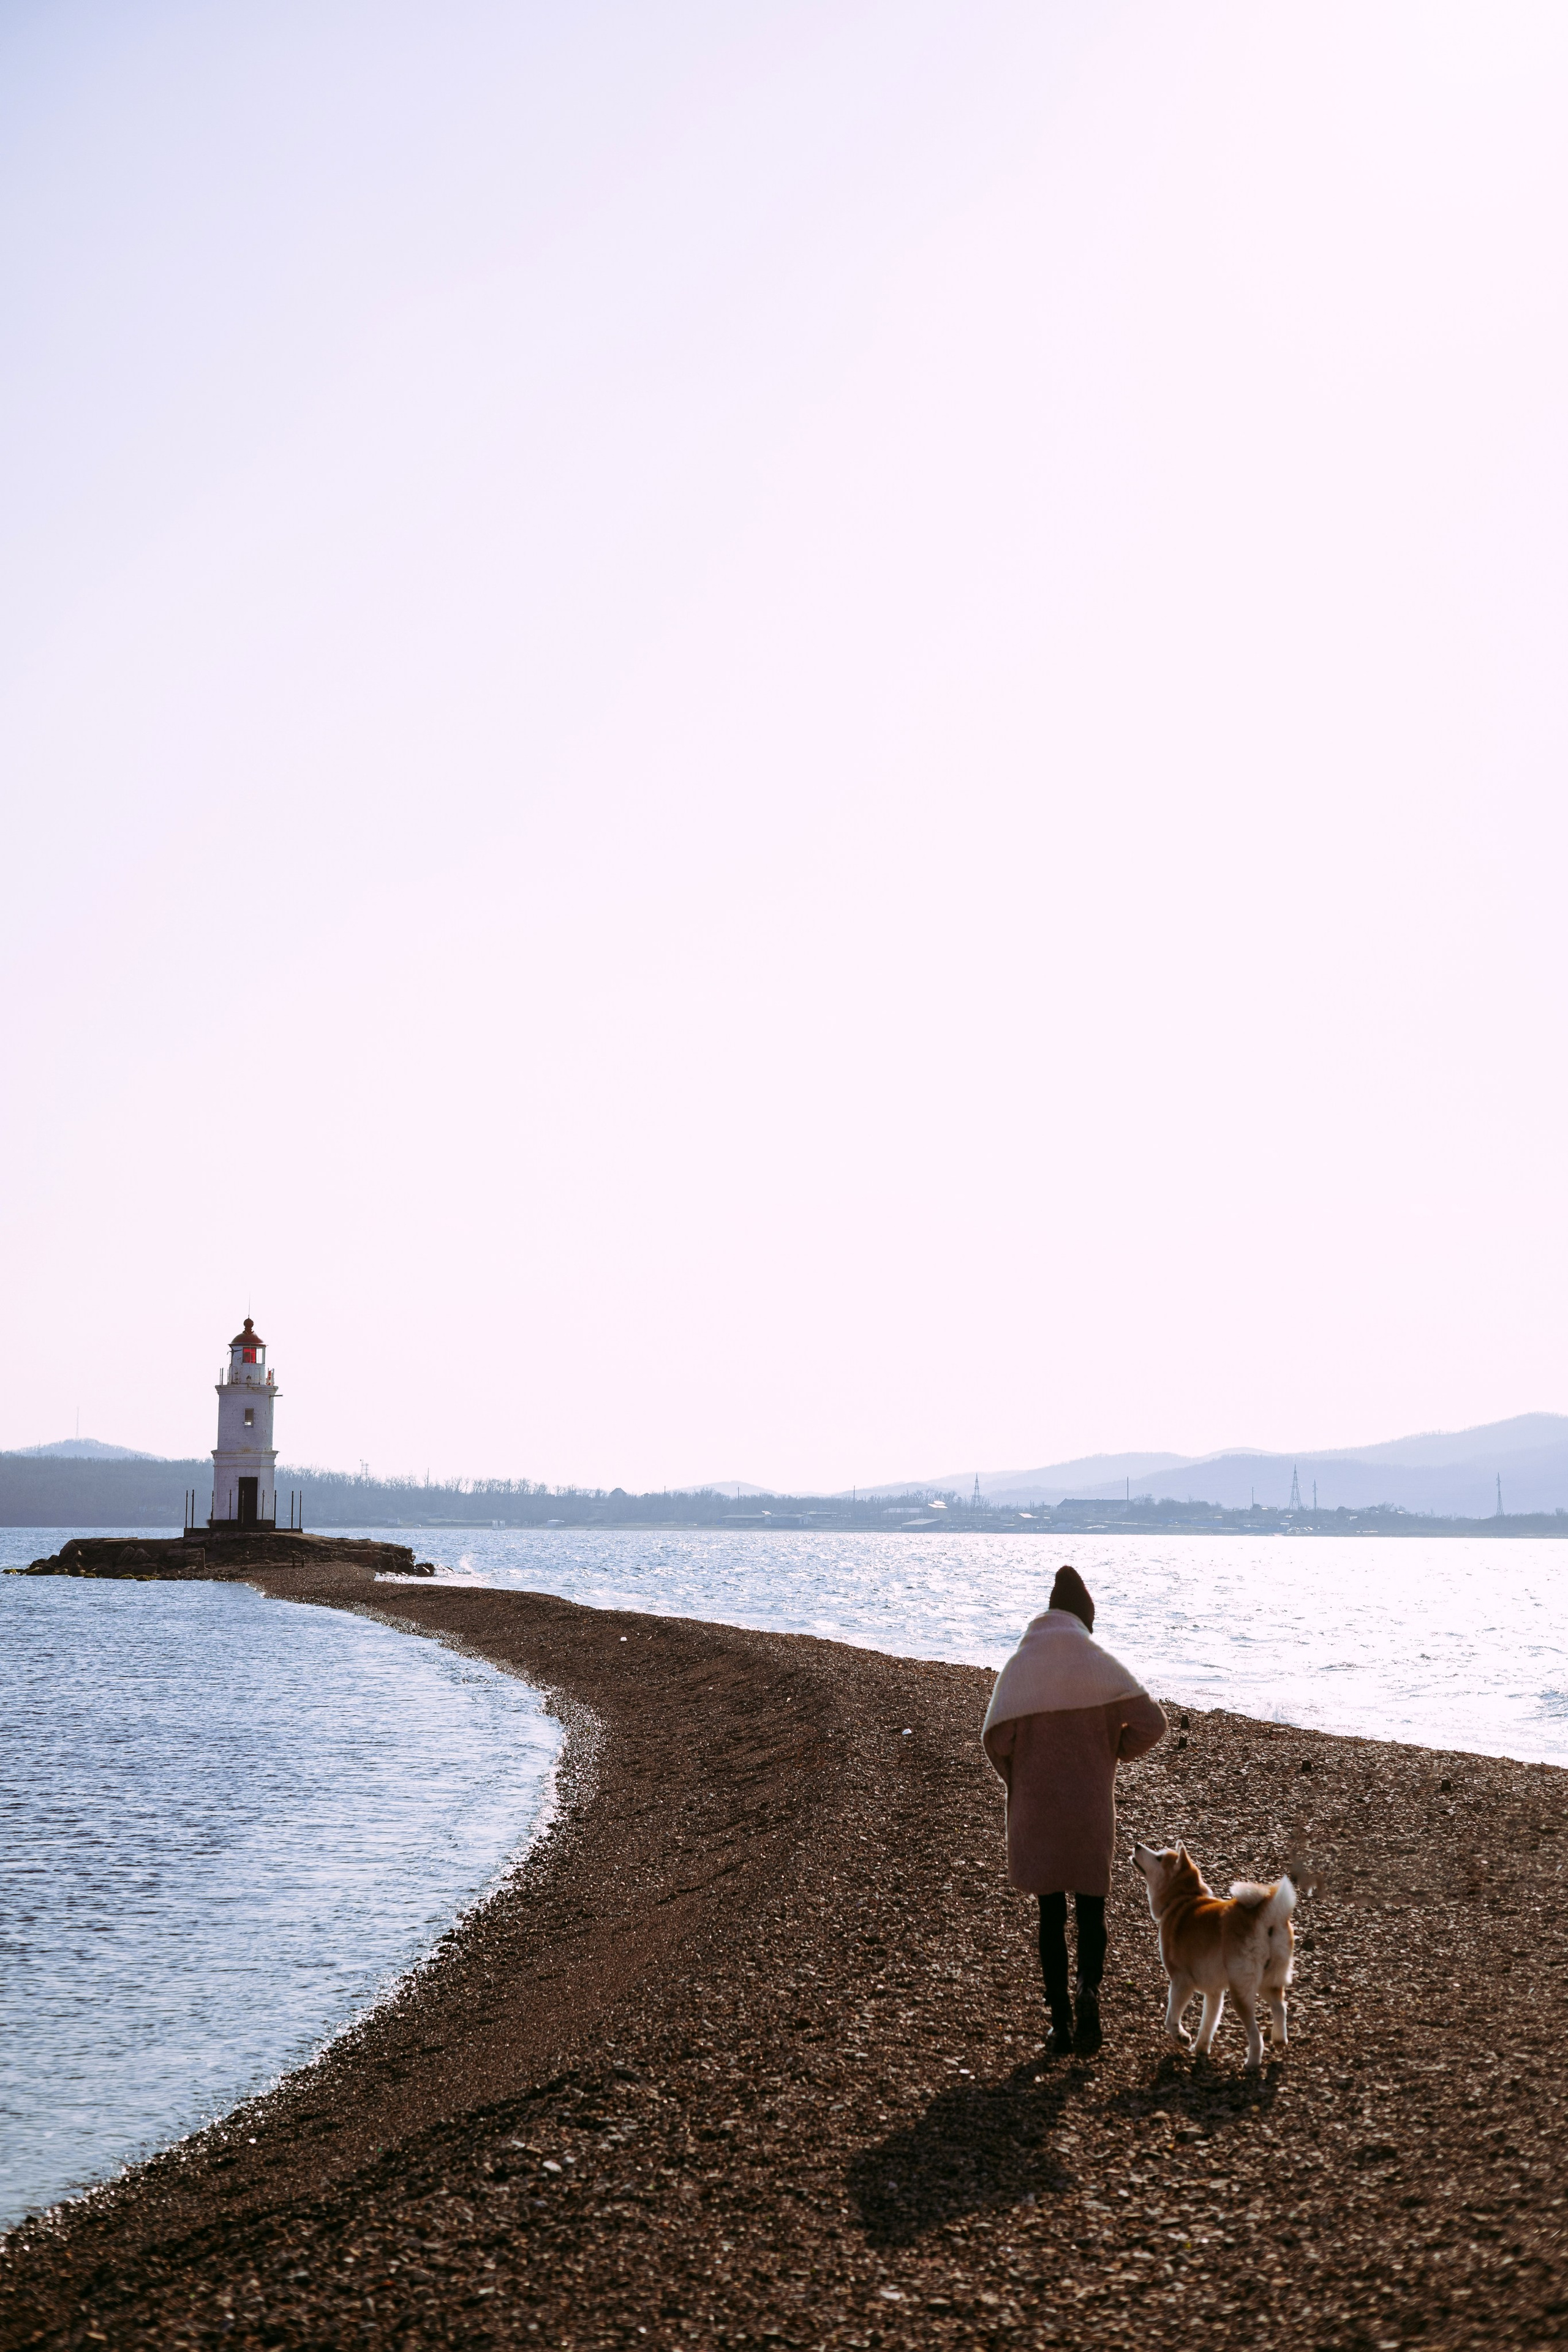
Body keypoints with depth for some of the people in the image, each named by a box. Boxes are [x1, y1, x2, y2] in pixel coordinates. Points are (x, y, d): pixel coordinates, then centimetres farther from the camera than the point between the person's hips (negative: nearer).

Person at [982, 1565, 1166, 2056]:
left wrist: (1019, 1783, 10)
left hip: (1035, 1809, 1)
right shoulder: (1100, 1664, -4)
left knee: (1051, 1913, 11)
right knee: (1090, 1908, 10)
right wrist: (1113, 1750, 8)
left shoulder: (1018, 1666, -2)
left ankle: (1060, 2020, 6)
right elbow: (1151, 1724, -11)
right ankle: (1089, 1991, -17)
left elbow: (996, 1738, -9)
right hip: (1091, 1808, -1)